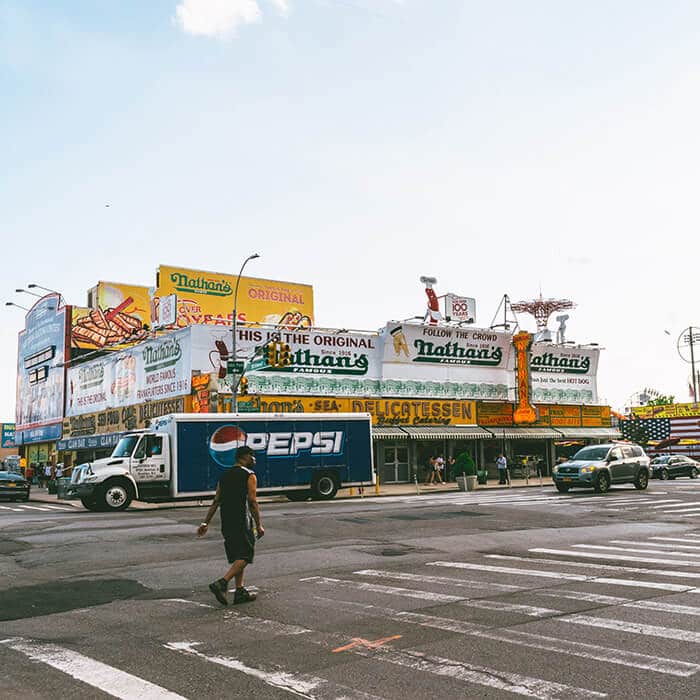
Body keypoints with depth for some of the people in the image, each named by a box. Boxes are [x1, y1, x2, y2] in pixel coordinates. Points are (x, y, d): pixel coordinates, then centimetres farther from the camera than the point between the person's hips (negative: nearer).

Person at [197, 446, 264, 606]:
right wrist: (259, 525, -7)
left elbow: (215, 502, 12)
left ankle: (240, 591, 14)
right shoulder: (249, 475, -5)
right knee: (244, 557, -3)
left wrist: (206, 523, 12)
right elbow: (253, 502, -11)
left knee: (237, 557, 15)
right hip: (242, 523, -7)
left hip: (226, 523, 7)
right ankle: (221, 583, -17)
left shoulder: (224, 476, 15)